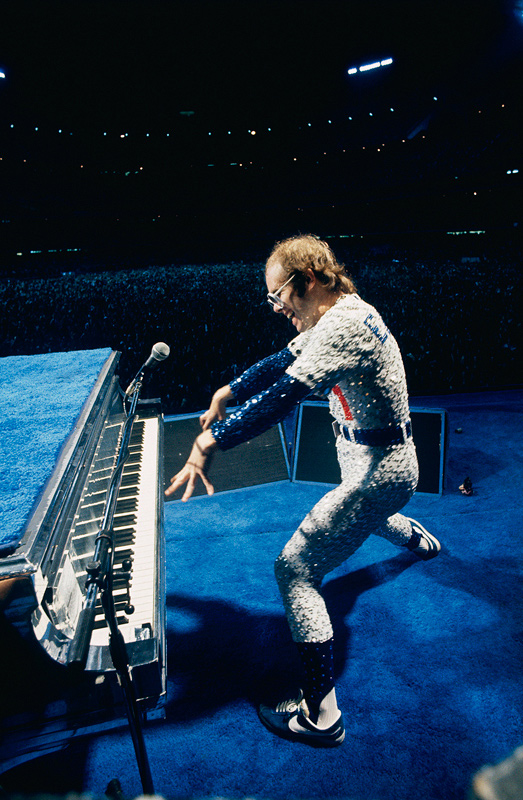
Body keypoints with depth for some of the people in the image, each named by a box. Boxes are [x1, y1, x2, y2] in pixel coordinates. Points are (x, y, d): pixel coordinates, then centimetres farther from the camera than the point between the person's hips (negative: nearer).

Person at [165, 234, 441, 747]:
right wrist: (226, 393, 11)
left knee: (295, 569, -9)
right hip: (373, 457, 10)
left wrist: (210, 441, -39)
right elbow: (284, 363, 12)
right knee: (363, 513, 41)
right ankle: (418, 538, 73)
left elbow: (286, 395, -39)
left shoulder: (344, 324, -28)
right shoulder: (339, 313, 4)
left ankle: (321, 716, 0)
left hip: (377, 469, -10)